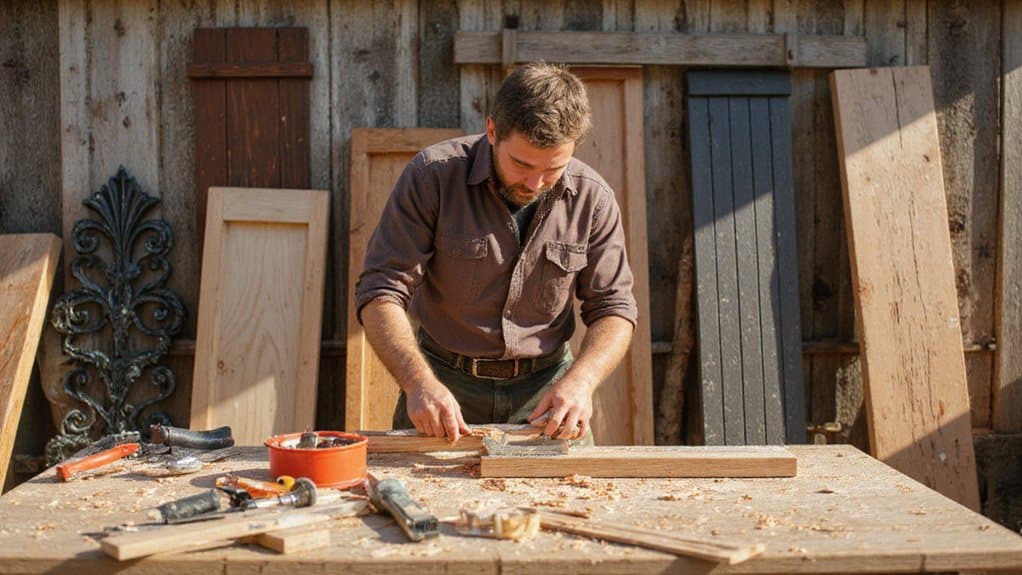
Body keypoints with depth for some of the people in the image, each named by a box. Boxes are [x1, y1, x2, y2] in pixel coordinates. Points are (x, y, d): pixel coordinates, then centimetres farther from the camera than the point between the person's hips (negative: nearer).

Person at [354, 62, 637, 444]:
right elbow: (380, 292, -15)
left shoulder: (593, 200, -6)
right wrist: (419, 382, -31)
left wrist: (580, 380, -20)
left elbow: (613, 309, 0)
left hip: (546, 387, 2)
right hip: (445, 383, -1)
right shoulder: (433, 176, -13)